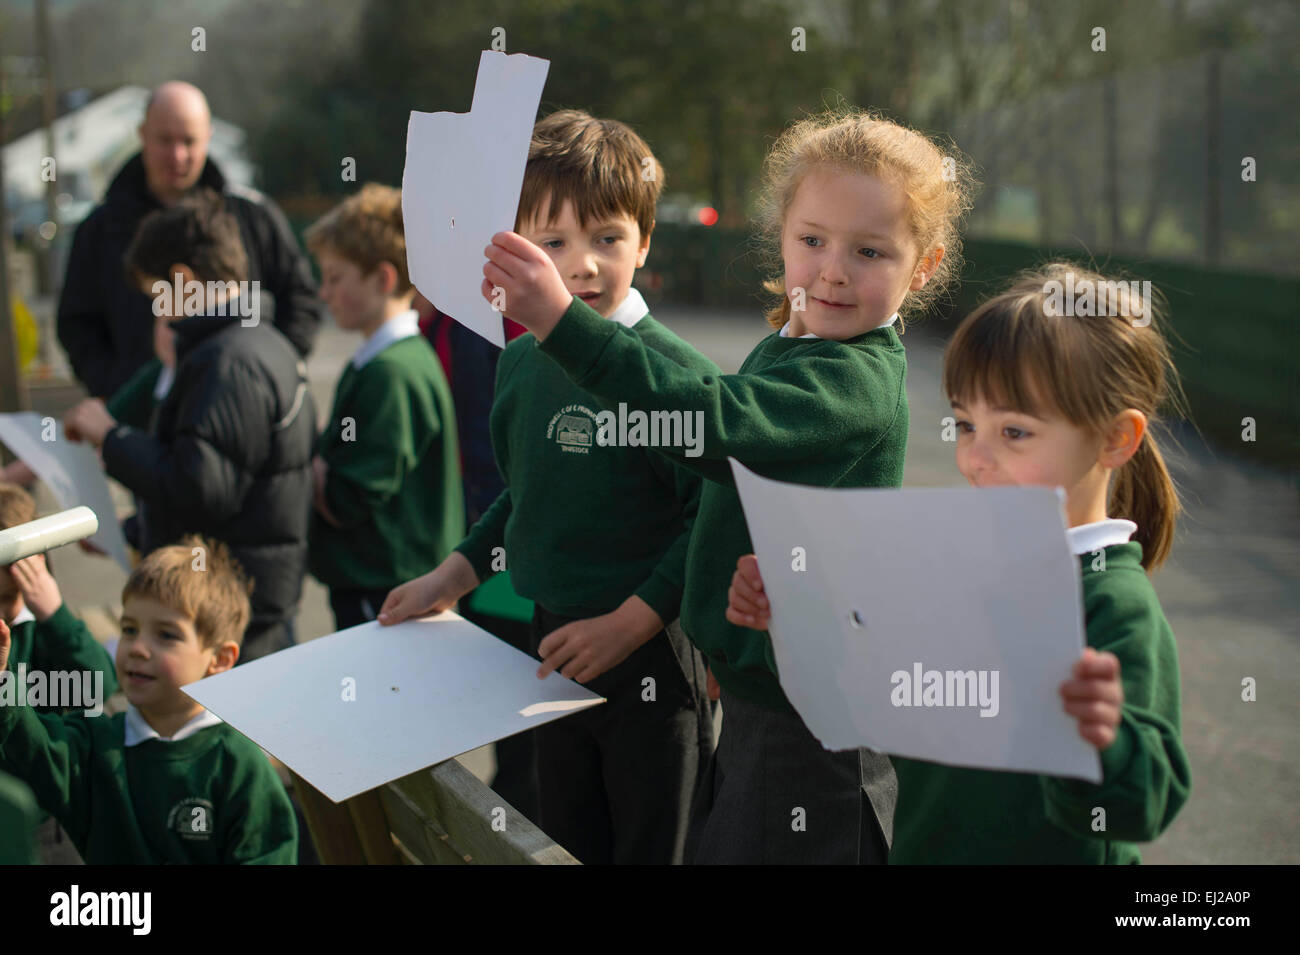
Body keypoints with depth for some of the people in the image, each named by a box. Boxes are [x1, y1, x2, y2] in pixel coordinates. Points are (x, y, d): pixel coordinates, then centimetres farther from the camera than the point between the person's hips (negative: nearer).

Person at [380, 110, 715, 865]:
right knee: (569, 844, 20)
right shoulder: (521, 363, 5)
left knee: (651, 849, 8)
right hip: (556, 648, 7)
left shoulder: (678, 372, -18)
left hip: (649, 658, -6)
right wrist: (455, 576, 14)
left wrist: (627, 623, -24)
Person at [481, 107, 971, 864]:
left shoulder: (858, 381, -23)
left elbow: (713, 422, -40)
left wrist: (562, 321, -47)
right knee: (714, 848, 21)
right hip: (755, 696, 9)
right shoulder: (786, 347, 7)